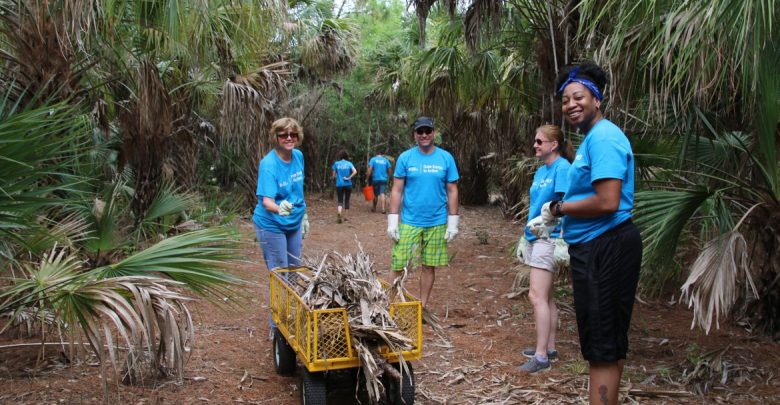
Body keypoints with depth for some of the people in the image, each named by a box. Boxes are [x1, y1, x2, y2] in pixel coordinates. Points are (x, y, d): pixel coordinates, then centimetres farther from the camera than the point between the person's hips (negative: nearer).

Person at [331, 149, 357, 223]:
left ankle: (339, 213, -26)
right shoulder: (349, 163, -1)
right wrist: (349, 178, -9)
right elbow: (355, 171, -16)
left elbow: (334, 175, 2)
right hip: (348, 184, 0)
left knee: (340, 201, 1)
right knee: (347, 200, 14)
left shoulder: (336, 163, 0)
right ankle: (345, 216, 17)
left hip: (339, 184, 0)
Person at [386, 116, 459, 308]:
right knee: (398, 265, -2)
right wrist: (392, 221, -5)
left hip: (437, 223, 1)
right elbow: (397, 190, 0)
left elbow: (452, 192, 4)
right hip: (409, 222, -1)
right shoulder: (405, 157, 0)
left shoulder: (446, 158, 1)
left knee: (429, 266, 9)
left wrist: (453, 222, -1)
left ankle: (422, 306, 24)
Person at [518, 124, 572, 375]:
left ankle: (541, 357, -6)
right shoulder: (541, 170, 15)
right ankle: (549, 348, 23)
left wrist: (562, 241, -22)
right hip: (535, 237, 9)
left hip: (549, 238, -9)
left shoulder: (562, 168, -11)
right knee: (546, 297, 14)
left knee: (537, 296, -11)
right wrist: (527, 236, 20)